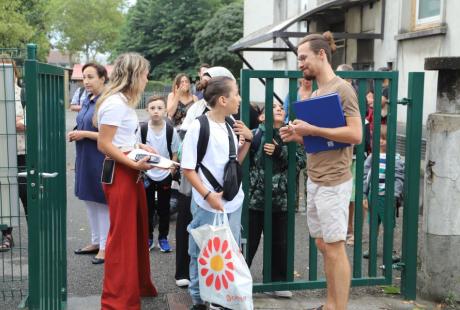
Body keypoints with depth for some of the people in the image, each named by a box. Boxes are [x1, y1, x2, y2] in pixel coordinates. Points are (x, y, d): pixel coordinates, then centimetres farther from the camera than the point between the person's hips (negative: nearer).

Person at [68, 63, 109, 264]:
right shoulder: (87, 101, 9)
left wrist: (84, 134, -20)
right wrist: (74, 134, 2)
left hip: (100, 159, -9)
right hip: (85, 158, 9)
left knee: (102, 201, 1)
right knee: (89, 199, 16)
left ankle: (105, 246, 12)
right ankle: (96, 242, 30)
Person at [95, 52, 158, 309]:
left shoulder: (125, 102, 14)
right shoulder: (115, 103, -18)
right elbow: (104, 145, -20)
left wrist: (140, 146, 8)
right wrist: (135, 163, -22)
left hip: (132, 173, 10)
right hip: (119, 174, -10)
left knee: (138, 232, 18)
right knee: (122, 236, -2)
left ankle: (139, 286, 34)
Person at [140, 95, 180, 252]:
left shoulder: (171, 130, -10)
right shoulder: (142, 129, -9)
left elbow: (175, 154, 0)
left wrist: (172, 170, -6)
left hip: (165, 176, 0)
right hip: (147, 175, 0)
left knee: (164, 208, 8)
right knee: (147, 208, 9)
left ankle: (163, 238, 21)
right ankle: (148, 237, 22)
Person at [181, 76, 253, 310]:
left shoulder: (230, 127, 7)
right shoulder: (198, 126, -13)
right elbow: (187, 168, -12)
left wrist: (248, 140, 4)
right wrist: (208, 195, -20)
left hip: (233, 202, 6)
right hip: (207, 204, -6)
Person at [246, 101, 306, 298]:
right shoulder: (256, 134, 2)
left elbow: (302, 160, -5)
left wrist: (279, 151, -15)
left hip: (281, 199, 3)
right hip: (255, 197, -2)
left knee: (280, 242, 10)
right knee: (249, 240, 4)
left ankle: (277, 281, 25)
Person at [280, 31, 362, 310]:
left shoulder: (342, 89, -11)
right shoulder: (316, 93, 16)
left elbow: (356, 135, -19)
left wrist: (312, 130, -19)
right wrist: (299, 136, 3)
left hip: (333, 182, -9)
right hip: (315, 180, 9)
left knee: (335, 248, -2)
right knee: (324, 246, 14)